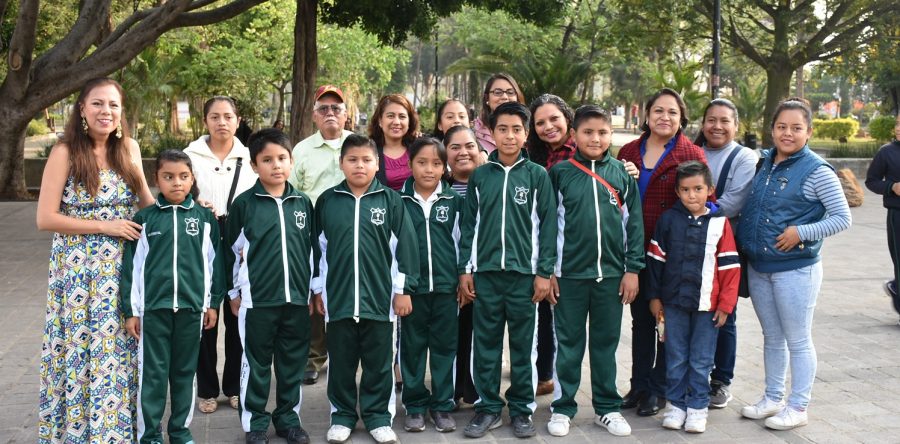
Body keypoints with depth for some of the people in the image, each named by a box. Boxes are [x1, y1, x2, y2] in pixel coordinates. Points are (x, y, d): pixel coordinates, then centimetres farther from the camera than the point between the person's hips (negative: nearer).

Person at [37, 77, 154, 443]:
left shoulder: (128, 148, 5)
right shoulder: (65, 153, -9)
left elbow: (147, 203, 16)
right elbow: (45, 218, -12)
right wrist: (105, 226, -14)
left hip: (121, 268, 4)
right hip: (78, 269, -4)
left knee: (118, 350, 10)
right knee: (81, 348, 4)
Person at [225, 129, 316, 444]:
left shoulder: (303, 203, 5)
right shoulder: (244, 203, -3)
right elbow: (231, 251, 3)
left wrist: (313, 290, 12)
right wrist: (234, 292, 6)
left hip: (297, 297, 3)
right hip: (257, 299, -3)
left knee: (293, 363, 11)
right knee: (256, 364, 7)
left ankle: (288, 418, 26)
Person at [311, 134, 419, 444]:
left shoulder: (391, 200, -1)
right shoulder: (327, 201, 3)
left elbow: (405, 247, 0)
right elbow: (317, 248, 8)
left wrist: (404, 289, -2)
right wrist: (318, 289, 7)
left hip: (380, 296, -1)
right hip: (338, 296, 1)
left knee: (379, 362, 9)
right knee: (341, 361, 11)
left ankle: (378, 416, 21)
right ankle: (342, 415, 25)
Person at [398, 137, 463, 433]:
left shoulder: (454, 201, 3)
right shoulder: (399, 201, 1)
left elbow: (461, 241, 8)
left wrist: (465, 280, 6)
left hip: (446, 286, 1)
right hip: (411, 285, 0)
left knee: (445, 347, 7)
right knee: (412, 347, 7)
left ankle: (442, 405, 17)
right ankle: (415, 406, 18)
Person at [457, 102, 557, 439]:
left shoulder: (537, 175, 1)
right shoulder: (480, 176, 6)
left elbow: (547, 226, 0)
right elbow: (469, 225, 8)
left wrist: (544, 272, -4)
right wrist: (465, 270, 4)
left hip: (524, 272, -1)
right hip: (485, 272, 2)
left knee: (522, 344, 6)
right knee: (485, 343, 7)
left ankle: (521, 408, 18)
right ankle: (488, 407, 18)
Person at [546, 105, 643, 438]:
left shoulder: (622, 173, 2)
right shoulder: (560, 172, -1)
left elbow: (633, 223, 4)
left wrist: (633, 269, 0)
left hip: (611, 273, 1)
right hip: (569, 273, -1)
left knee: (606, 342, 12)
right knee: (568, 342, 8)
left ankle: (607, 408, 22)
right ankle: (562, 407, 18)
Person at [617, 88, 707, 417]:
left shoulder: (692, 155, -5)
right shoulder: (628, 152, 7)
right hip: (636, 250, 4)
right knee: (640, 319, 13)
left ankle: (658, 389, 19)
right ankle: (639, 386, 25)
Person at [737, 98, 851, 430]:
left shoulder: (817, 171, -12)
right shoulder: (763, 164, 5)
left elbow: (842, 218, -12)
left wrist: (801, 232, -21)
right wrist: (743, 242, 4)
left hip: (796, 269, -6)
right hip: (758, 268, 6)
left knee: (798, 341, 6)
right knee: (772, 338, 18)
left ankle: (798, 407, 18)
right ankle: (773, 398, 31)